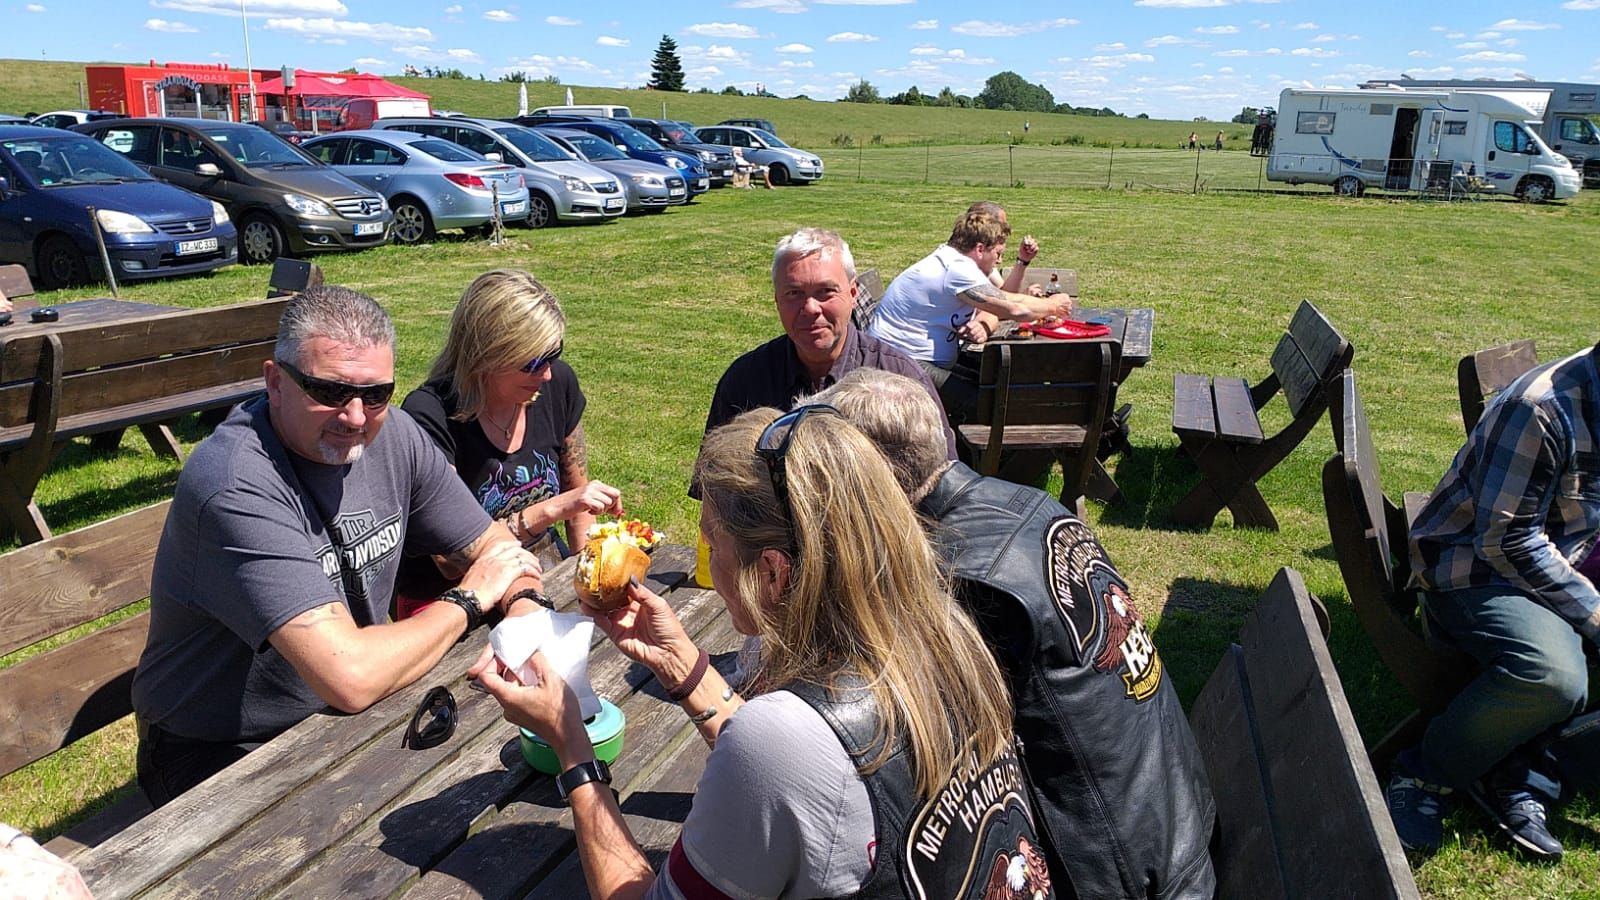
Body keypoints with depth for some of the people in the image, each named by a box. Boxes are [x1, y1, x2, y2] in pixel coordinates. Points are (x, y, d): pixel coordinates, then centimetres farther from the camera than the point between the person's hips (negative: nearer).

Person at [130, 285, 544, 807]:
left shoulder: (393, 436, -6)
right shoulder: (235, 486, -28)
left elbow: (494, 545, 4)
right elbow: (351, 678, -36)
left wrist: (529, 620, -18)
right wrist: (467, 602, -19)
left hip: (347, 723, 7)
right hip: (223, 759, -6)